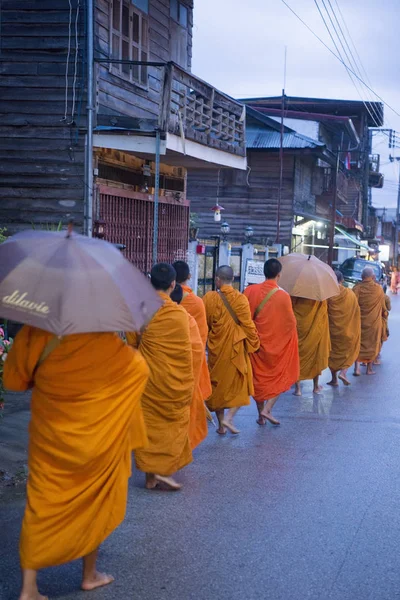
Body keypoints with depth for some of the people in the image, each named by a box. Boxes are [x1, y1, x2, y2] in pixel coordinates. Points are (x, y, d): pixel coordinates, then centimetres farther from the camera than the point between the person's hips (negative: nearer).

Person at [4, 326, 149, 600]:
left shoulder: (36, 334, -14)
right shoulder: (105, 343, -22)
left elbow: (14, 379, -2)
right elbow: (139, 369, -7)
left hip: (49, 434, 2)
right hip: (95, 435, -2)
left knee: (43, 502, 11)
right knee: (94, 501, 17)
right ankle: (90, 574, 33)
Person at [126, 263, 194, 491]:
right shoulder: (178, 314, -15)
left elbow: (132, 344, 6)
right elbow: (185, 352, -10)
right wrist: (188, 383, 0)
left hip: (145, 377, 4)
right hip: (171, 379, -4)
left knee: (149, 422, 12)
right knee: (173, 423, 10)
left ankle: (150, 475, 17)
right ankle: (164, 471, 3)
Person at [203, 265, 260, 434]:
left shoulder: (209, 298, -7)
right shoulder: (241, 299, -10)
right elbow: (247, 324, -8)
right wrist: (254, 344, 6)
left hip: (216, 348, 2)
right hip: (236, 349, -2)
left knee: (218, 384, 15)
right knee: (240, 384, 12)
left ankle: (221, 424, 19)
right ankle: (229, 418, -4)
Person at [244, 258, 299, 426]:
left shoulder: (251, 291, -7)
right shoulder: (283, 296, -15)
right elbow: (291, 323, -8)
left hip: (257, 341, 3)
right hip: (278, 343, -3)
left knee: (259, 377, 15)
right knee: (281, 377, 14)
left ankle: (261, 414, 19)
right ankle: (267, 409, -1)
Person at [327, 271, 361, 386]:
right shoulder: (350, 294, -7)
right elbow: (356, 312, 1)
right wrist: (356, 331, 13)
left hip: (332, 329, 0)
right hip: (348, 330, 0)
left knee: (333, 352, 13)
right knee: (350, 351, 15)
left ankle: (334, 379, 15)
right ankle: (343, 372, -6)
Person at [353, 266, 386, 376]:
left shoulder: (357, 288, -10)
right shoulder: (378, 288, -7)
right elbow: (383, 306, 3)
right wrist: (383, 313, 23)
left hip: (359, 321, 0)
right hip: (374, 321, 0)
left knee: (358, 343, 10)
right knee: (372, 343, 12)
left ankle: (357, 367, -3)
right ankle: (369, 368, 16)